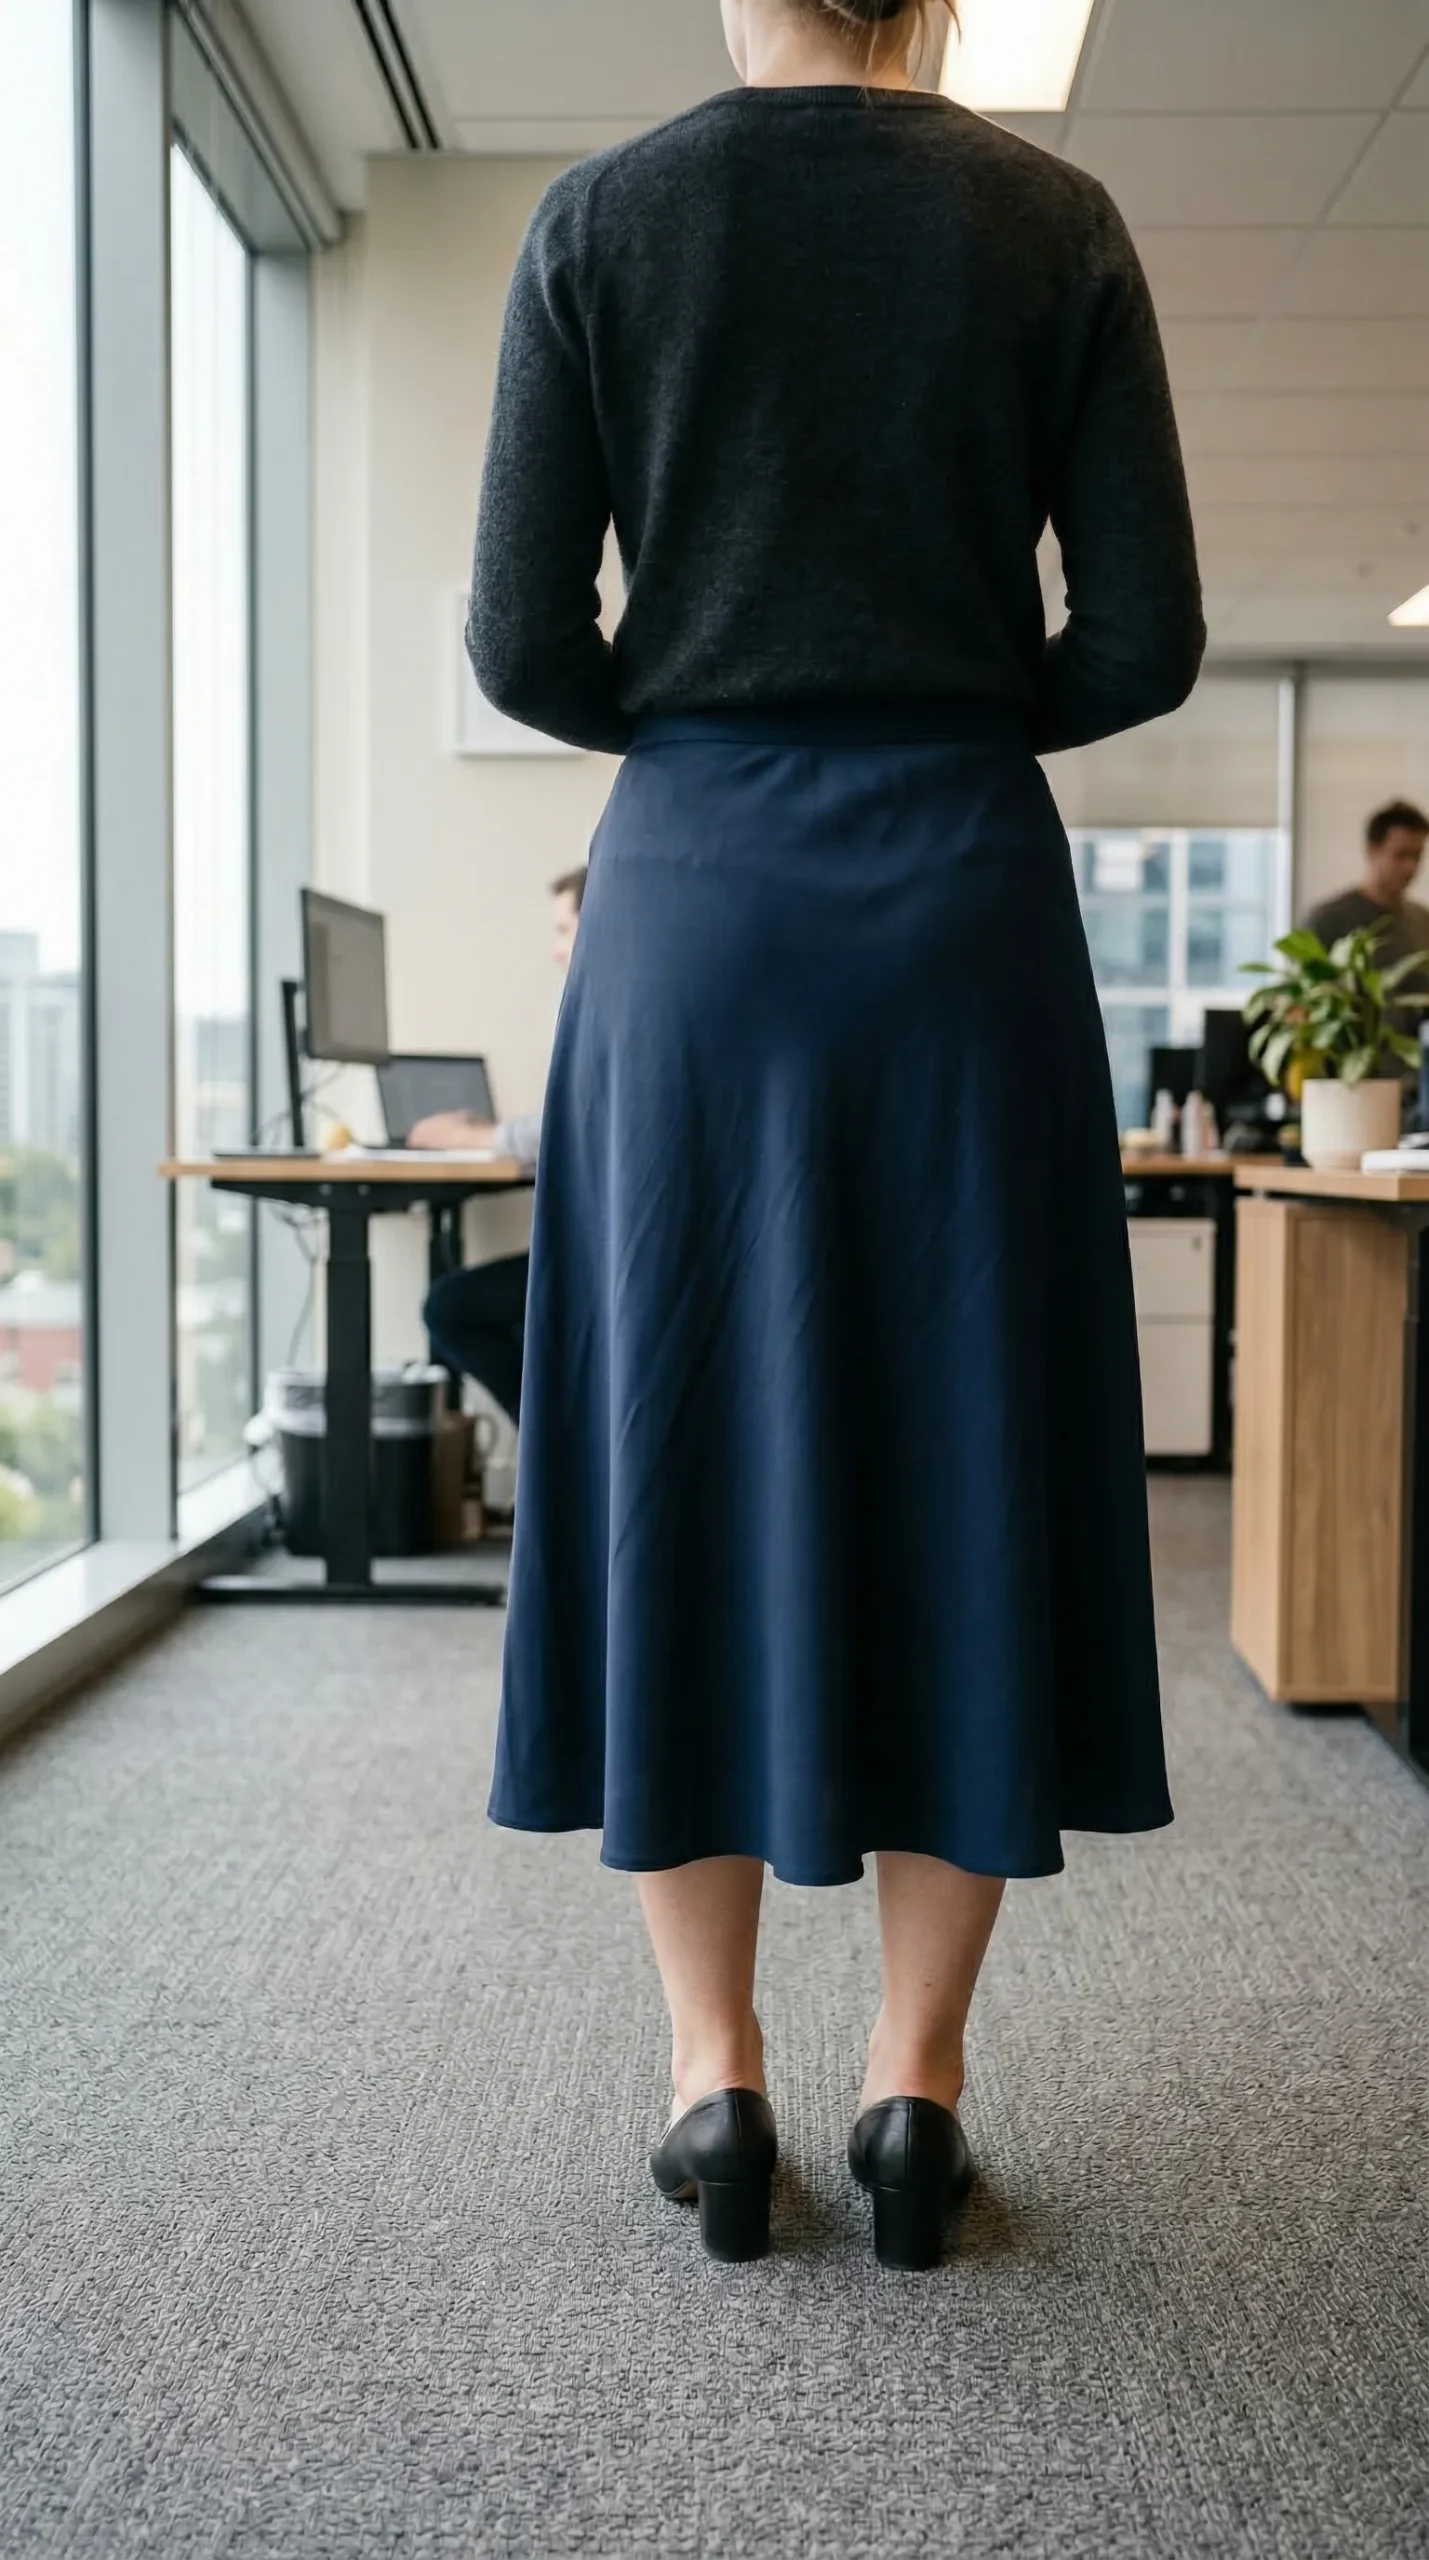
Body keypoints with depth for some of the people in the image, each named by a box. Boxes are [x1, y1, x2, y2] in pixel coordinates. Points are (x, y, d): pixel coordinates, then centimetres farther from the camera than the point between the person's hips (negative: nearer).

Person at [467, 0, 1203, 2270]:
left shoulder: (602, 218, 2)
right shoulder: (1057, 225, 3)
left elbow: (528, 651, -2)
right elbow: (1144, 642, -1)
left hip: (694, 896, 0)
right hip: (967, 898, 1)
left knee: (682, 1458, 7)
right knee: (962, 1457, 6)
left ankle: (716, 2078, 10)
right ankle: (918, 2079, 11)